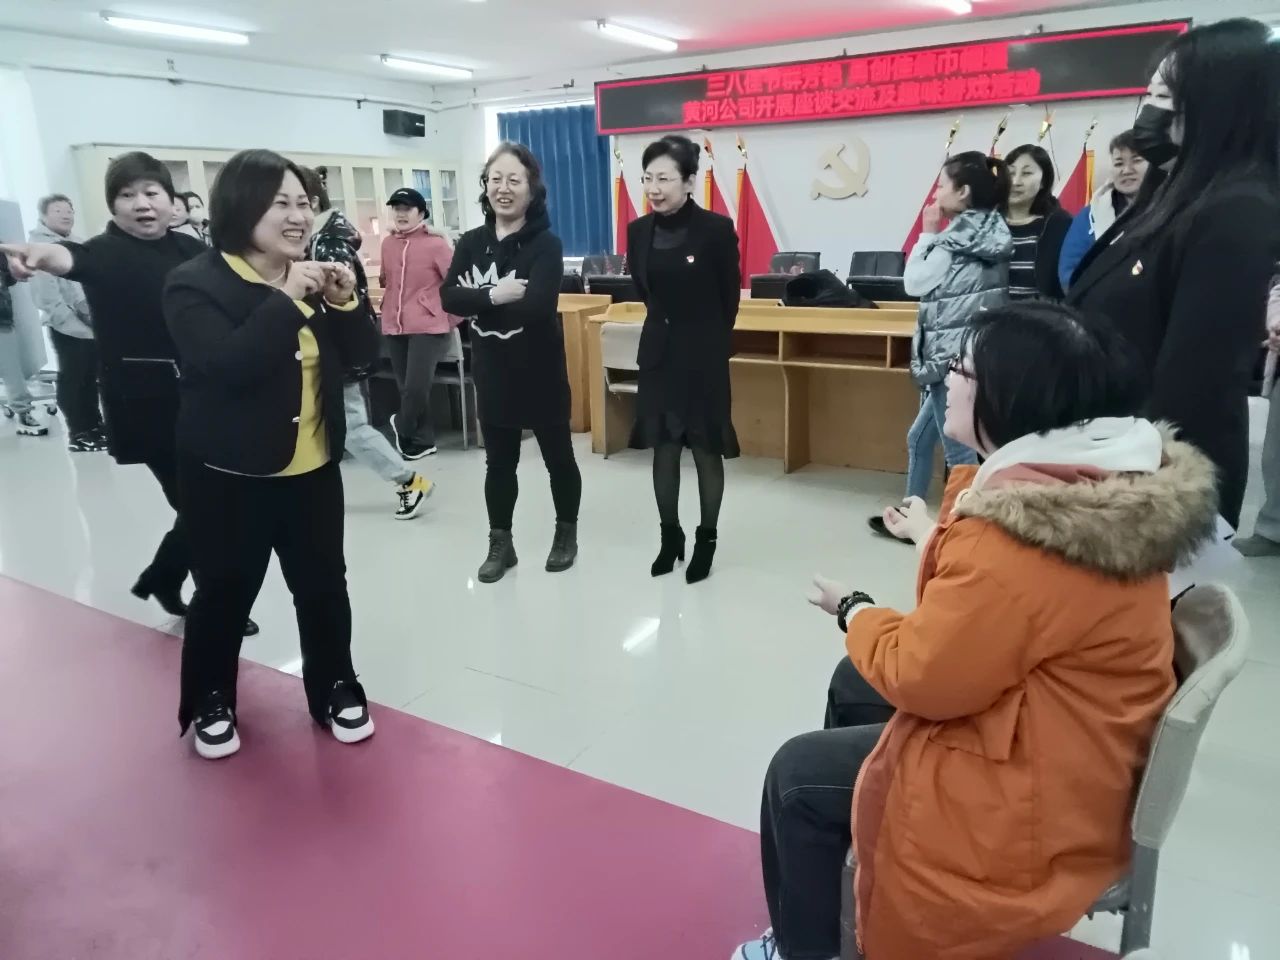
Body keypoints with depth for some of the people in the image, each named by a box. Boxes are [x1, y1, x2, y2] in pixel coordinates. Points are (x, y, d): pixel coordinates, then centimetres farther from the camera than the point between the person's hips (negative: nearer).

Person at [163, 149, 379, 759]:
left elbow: (362, 356, 2)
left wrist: (345, 300, -15)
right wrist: (286, 299, -28)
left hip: (313, 468, 5)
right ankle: (210, 702, 30)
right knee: (225, 593, 8)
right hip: (229, 477, -5)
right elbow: (227, 365, -27)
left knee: (324, 584, 12)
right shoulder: (196, 285, -11)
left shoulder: (312, 277, 7)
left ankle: (336, 688, 30)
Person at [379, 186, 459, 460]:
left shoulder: (435, 243, -10)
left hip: (427, 327, -6)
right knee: (406, 387, 9)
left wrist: (451, 319, -5)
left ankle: (402, 427, 15)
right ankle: (422, 441, 22)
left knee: (416, 387, -13)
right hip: (394, 327, 6)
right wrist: (390, 307, 16)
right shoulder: (387, 243, 7)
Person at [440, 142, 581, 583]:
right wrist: (495, 296, -25)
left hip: (541, 373, -4)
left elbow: (538, 304, -27)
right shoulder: (471, 243, 3)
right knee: (499, 462, 13)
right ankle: (500, 543, 27)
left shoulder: (545, 244, -12)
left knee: (558, 457, 11)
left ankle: (567, 533, 31)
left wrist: (479, 305, -15)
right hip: (492, 374, 4)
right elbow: (448, 298, -10)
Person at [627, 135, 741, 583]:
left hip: (704, 355, -4)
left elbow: (730, 298, -1)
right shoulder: (639, 230, 1)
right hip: (658, 351, 4)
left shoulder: (717, 229, -13)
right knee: (663, 448, 10)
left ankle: (706, 541, 20)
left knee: (706, 450, 5)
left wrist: (707, 339, 9)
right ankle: (670, 536, 25)